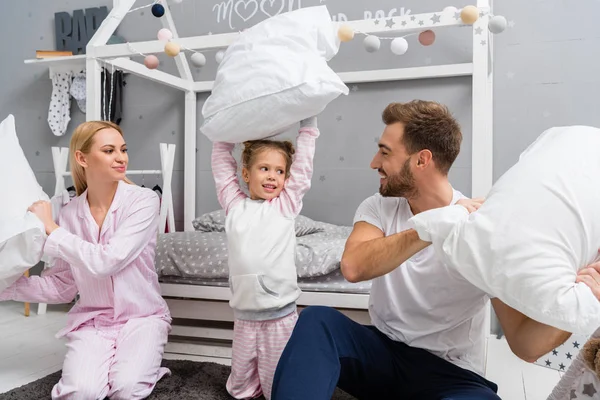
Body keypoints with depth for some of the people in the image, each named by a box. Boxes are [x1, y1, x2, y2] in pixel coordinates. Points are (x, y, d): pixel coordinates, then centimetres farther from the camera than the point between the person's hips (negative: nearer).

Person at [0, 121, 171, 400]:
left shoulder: (143, 200, -13)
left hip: (142, 316, -2)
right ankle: (97, 364, 10)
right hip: (91, 320, 3)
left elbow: (105, 262, -23)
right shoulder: (70, 213, 0)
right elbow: (61, 286, 5)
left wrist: (51, 229, -14)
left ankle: (139, 363, 8)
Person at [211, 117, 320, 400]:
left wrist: (308, 120, 3)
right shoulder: (234, 204, 6)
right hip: (243, 316, 2)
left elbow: (304, 157, 2)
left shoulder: (287, 204, 1)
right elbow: (222, 162, 11)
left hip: (280, 316, -2)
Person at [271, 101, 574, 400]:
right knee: (316, 320, -26)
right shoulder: (378, 208, -3)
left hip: (451, 374, -2)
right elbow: (353, 267, -25)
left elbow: (525, 344, -16)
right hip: (381, 349, 3)